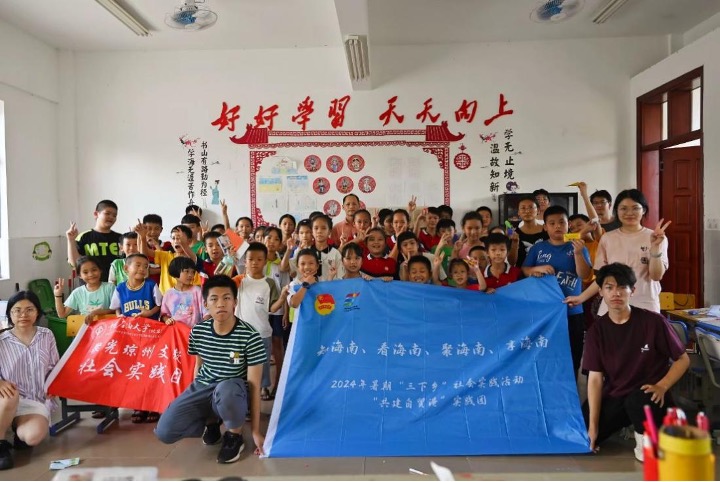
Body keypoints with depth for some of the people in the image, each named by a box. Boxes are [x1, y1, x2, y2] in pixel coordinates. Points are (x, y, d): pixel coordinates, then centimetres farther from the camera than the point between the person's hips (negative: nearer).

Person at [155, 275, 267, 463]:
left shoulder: (249, 336, -19)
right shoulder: (198, 332, -5)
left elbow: (254, 384, -15)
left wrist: (256, 431, -13)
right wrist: (192, 401, 22)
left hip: (233, 393, -4)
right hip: (203, 388, 5)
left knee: (224, 390, -41)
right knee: (164, 432, -16)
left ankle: (235, 436, -8)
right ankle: (211, 422, 14)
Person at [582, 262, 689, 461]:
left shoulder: (653, 322, -12)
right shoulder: (597, 329, -6)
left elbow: (683, 359, -3)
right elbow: (595, 378, -7)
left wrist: (661, 387, -20)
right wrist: (593, 425, -10)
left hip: (648, 395, -3)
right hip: (614, 397, 3)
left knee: (639, 401, -39)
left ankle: (646, 439, -4)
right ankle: (623, 423, 18)